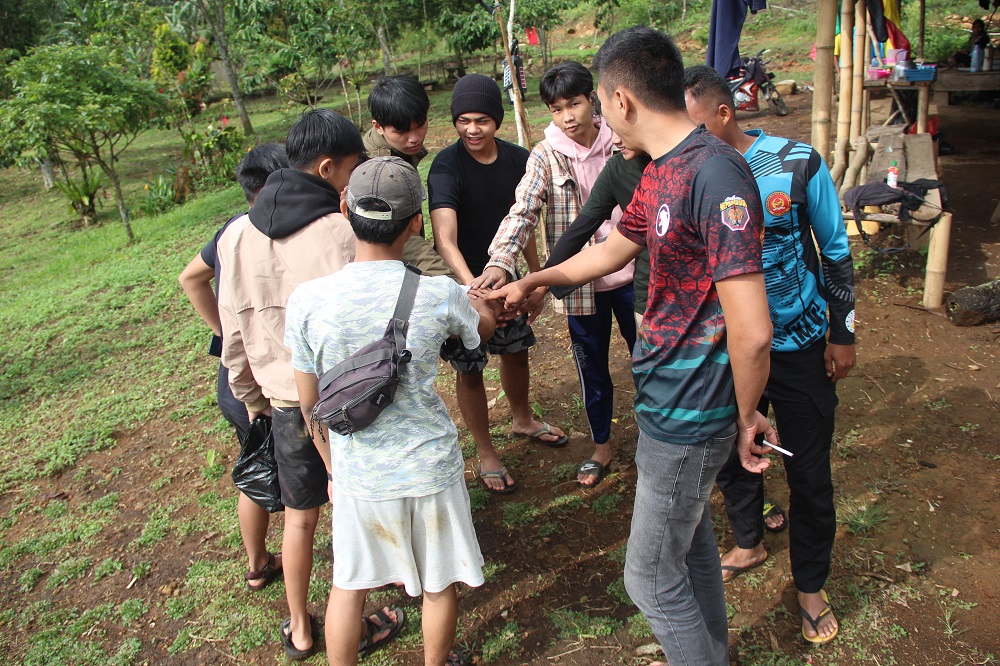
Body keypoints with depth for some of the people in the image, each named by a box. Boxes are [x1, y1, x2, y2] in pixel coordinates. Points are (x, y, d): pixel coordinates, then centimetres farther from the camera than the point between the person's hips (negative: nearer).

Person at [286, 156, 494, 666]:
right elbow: (485, 328, 6)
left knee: (348, 585, 23)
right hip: (431, 467, 0)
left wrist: (332, 467, 14)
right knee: (438, 584, 23)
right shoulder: (440, 296, -19)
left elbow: (309, 401, -3)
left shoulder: (307, 300, -15)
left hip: (356, 472, 1)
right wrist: (479, 296, 28)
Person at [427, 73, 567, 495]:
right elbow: (445, 239, -36)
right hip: (462, 283, -5)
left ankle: (522, 420, 49)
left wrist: (535, 271, 14)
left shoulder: (516, 159, -5)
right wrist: (473, 287, -50)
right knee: (469, 372, 6)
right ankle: (486, 453, 26)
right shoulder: (447, 167, -23)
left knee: (516, 351, 22)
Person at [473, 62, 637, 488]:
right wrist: (500, 262, -36)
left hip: (630, 272, 1)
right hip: (580, 282, -1)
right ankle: (602, 445, 36)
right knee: (591, 367, 14)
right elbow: (523, 211, -23)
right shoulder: (546, 156, -9)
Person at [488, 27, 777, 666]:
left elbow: (751, 331, -28)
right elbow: (611, 252, 22)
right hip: (667, 400, 9)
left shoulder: (715, 175, -26)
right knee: (692, 546, 25)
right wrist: (532, 281, 33)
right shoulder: (659, 173, 6)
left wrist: (745, 416, -12)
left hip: (686, 418, -9)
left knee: (652, 577, 7)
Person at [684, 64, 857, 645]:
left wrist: (843, 333, -2)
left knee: (809, 472, 8)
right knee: (730, 454, 17)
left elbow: (836, 251, -4)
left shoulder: (797, 162, -13)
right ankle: (750, 544, 46)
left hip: (800, 347, -2)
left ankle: (811, 585, 31)